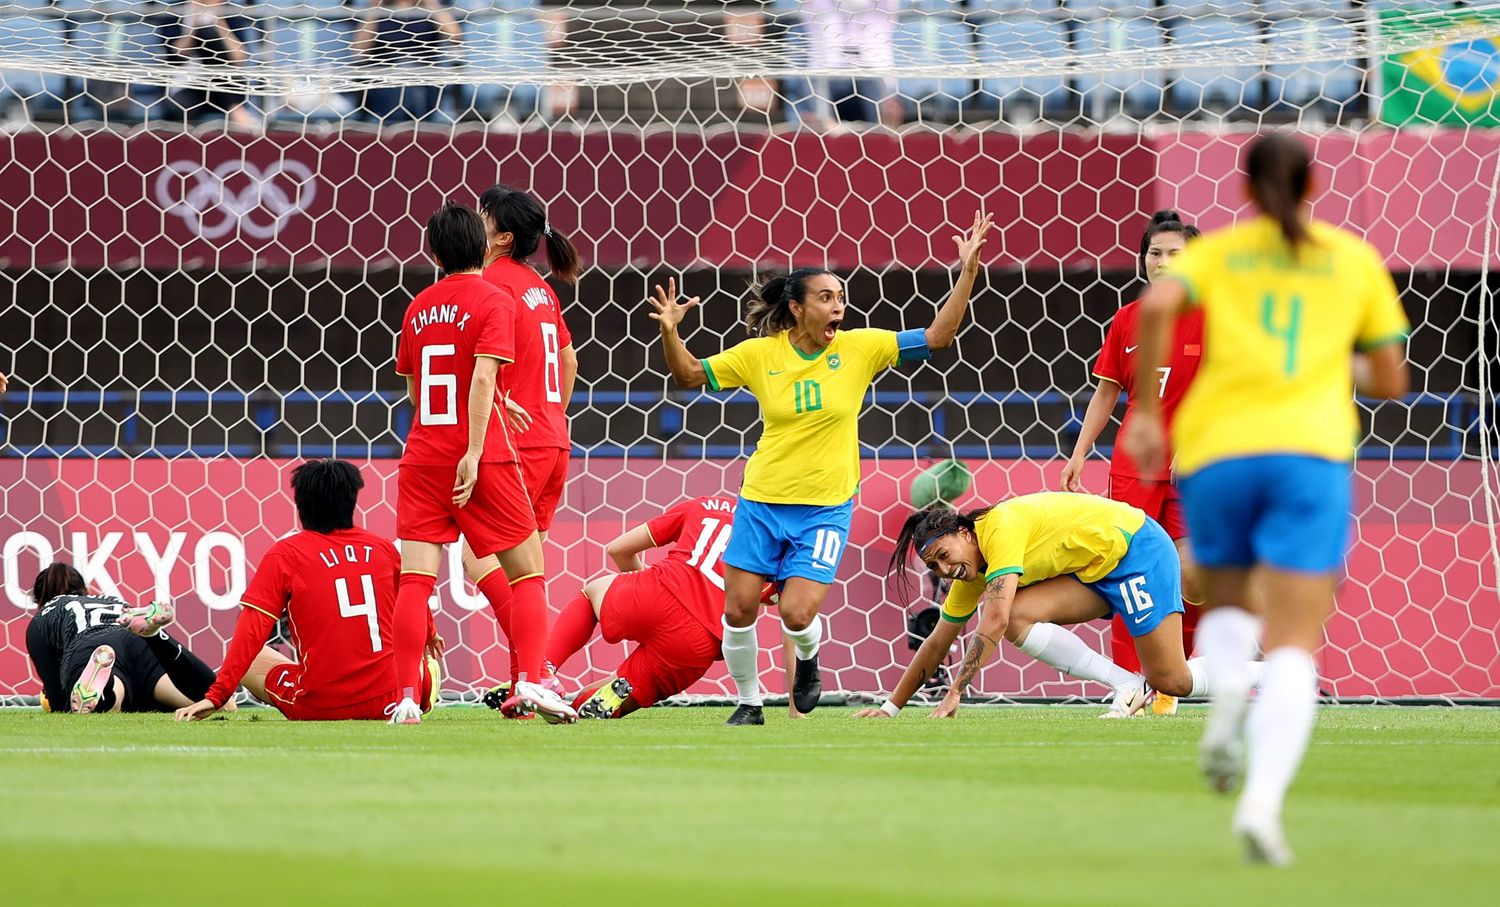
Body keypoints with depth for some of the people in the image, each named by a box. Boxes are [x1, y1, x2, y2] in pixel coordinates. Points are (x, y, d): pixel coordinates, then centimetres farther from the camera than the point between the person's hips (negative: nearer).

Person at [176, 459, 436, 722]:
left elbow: (251, 632, -10)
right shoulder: (383, 548, 6)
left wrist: (216, 696, -9)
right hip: (387, 704, 3)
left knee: (250, 662, 19)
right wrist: (429, 636, 48)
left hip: (317, 705, -3)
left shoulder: (284, 555, -5)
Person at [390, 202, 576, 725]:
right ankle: (530, 683, -8)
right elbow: (483, 377, -17)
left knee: (415, 579, -1)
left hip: (422, 453, 4)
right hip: (482, 460, -4)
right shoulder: (492, 301, -4)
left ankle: (407, 700, -10)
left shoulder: (419, 308, 12)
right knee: (528, 573, 6)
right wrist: (474, 453, -21)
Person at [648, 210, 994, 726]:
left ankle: (808, 661, 23)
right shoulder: (759, 354, -4)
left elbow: (937, 336, -6)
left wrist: (968, 271, -14)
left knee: (797, 615, -13)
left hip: (826, 507, -1)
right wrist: (669, 332, -15)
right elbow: (689, 376, 3)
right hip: (762, 499, 1)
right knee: (738, 610, -1)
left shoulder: (860, 348, -5)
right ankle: (749, 703, 22)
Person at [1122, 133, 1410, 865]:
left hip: (1214, 452, 1)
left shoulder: (1215, 252, 13)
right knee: (1293, 648, -5)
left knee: (1228, 606, 25)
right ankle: (1263, 799, -29)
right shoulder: (1356, 260, 14)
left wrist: (1145, 411, -4)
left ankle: (1224, 701, -10)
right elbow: (1390, 381, 14)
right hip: (1310, 450, -1)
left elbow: (1158, 306, -9)